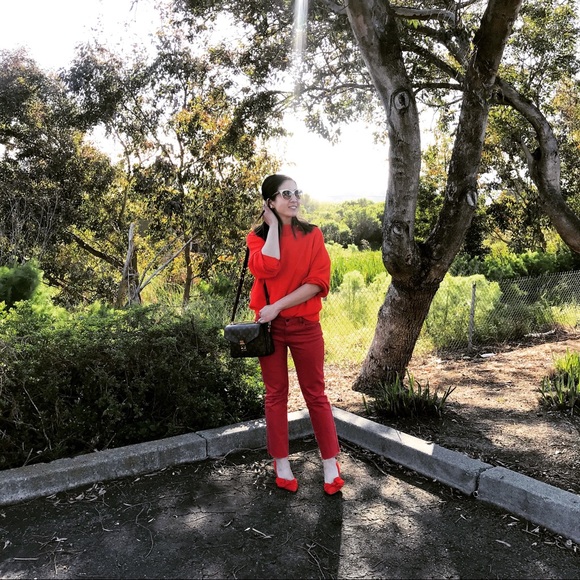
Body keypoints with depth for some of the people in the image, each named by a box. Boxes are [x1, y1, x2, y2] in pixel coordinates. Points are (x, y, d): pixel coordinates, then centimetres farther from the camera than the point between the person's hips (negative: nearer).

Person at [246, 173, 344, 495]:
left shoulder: (312, 235, 1)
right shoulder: (257, 236, 1)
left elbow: (318, 281, -10)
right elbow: (268, 269, -21)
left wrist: (277, 306, -17)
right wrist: (273, 225, -12)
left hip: (305, 326, 0)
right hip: (270, 326, 1)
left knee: (316, 395, 6)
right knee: (276, 395, 10)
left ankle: (330, 464, 17)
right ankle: (281, 463, 24)